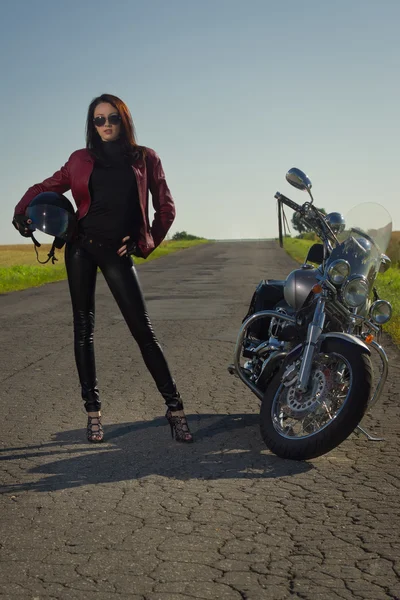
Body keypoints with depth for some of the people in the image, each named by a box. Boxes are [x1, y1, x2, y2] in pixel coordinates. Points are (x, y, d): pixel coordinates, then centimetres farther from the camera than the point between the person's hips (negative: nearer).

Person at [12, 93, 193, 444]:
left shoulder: (144, 159, 7)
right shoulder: (82, 160, 10)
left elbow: (166, 207, 8)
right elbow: (47, 187, 16)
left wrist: (147, 242, -1)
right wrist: (22, 211, 0)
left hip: (117, 251, -2)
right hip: (81, 246, 2)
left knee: (142, 329, -8)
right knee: (84, 327, 2)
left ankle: (174, 407, -5)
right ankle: (93, 411, 10)